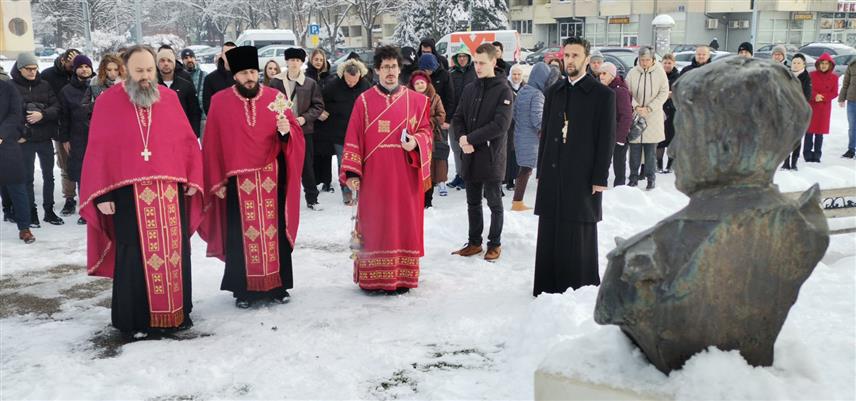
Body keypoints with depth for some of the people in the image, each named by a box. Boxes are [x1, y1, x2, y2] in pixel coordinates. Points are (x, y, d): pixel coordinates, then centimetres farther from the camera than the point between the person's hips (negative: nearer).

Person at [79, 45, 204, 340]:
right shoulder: (108, 102, 0)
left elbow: (188, 141, 10)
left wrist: (193, 178, 3)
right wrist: (101, 194, -6)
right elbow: (98, 151, -1)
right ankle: (133, 320, 12)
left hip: (170, 192, 3)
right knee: (134, 258, 0)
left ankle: (177, 312, 22)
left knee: (174, 253, 8)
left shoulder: (170, 99, 8)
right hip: (129, 194, -3)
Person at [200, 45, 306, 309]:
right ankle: (243, 289, 15)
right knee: (241, 236, 5)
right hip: (238, 181, -1)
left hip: (272, 178, 1)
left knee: (274, 231, 8)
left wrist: (286, 131, -22)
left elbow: (296, 135, 1)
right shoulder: (220, 102, 0)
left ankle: (277, 285, 19)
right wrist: (216, 181, -2)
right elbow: (212, 145, 0)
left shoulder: (276, 97, 2)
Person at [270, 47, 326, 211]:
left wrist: (305, 118, -11)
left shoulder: (310, 83, 0)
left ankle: (312, 199, 17)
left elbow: (318, 106, 2)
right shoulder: (276, 82, 0)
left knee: (307, 166, 7)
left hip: (304, 130, 0)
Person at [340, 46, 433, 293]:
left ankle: (401, 277, 14)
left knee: (403, 224, 4)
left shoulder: (415, 100, 6)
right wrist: (351, 172, -8)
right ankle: (372, 278, 10)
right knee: (374, 224, 3)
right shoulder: (364, 101, 3)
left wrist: (415, 142, -13)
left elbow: (426, 131, 10)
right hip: (374, 175, -1)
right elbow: (353, 139, 0)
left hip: (404, 175, 1)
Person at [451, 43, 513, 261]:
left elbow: (500, 125, -17)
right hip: (470, 156, 5)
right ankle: (474, 242, 25)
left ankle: (495, 244, 18)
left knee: (494, 203, 7)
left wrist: (470, 139, -16)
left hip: (491, 156, -5)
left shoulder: (503, 90, -8)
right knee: (473, 202, 13)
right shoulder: (469, 89, 9)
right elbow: (458, 118, 11)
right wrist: (462, 139, -9)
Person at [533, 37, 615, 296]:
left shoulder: (602, 95, -2)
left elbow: (606, 139, -4)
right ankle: (549, 286, 15)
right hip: (552, 175, 5)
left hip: (582, 177, -5)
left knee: (579, 236, 0)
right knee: (550, 234, 7)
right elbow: (545, 132, 14)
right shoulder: (554, 92, 13)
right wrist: (541, 171, 10)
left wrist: (600, 179, -9)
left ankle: (580, 287, 10)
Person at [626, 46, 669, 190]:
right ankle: (634, 177, 17)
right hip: (635, 116, 1)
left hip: (653, 118, -1)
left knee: (651, 150, 4)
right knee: (635, 149, 5)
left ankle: (650, 178, 15)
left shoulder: (659, 72, -3)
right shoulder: (632, 73, -1)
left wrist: (649, 108, -12)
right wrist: (636, 107, -15)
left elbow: (664, 93, -4)